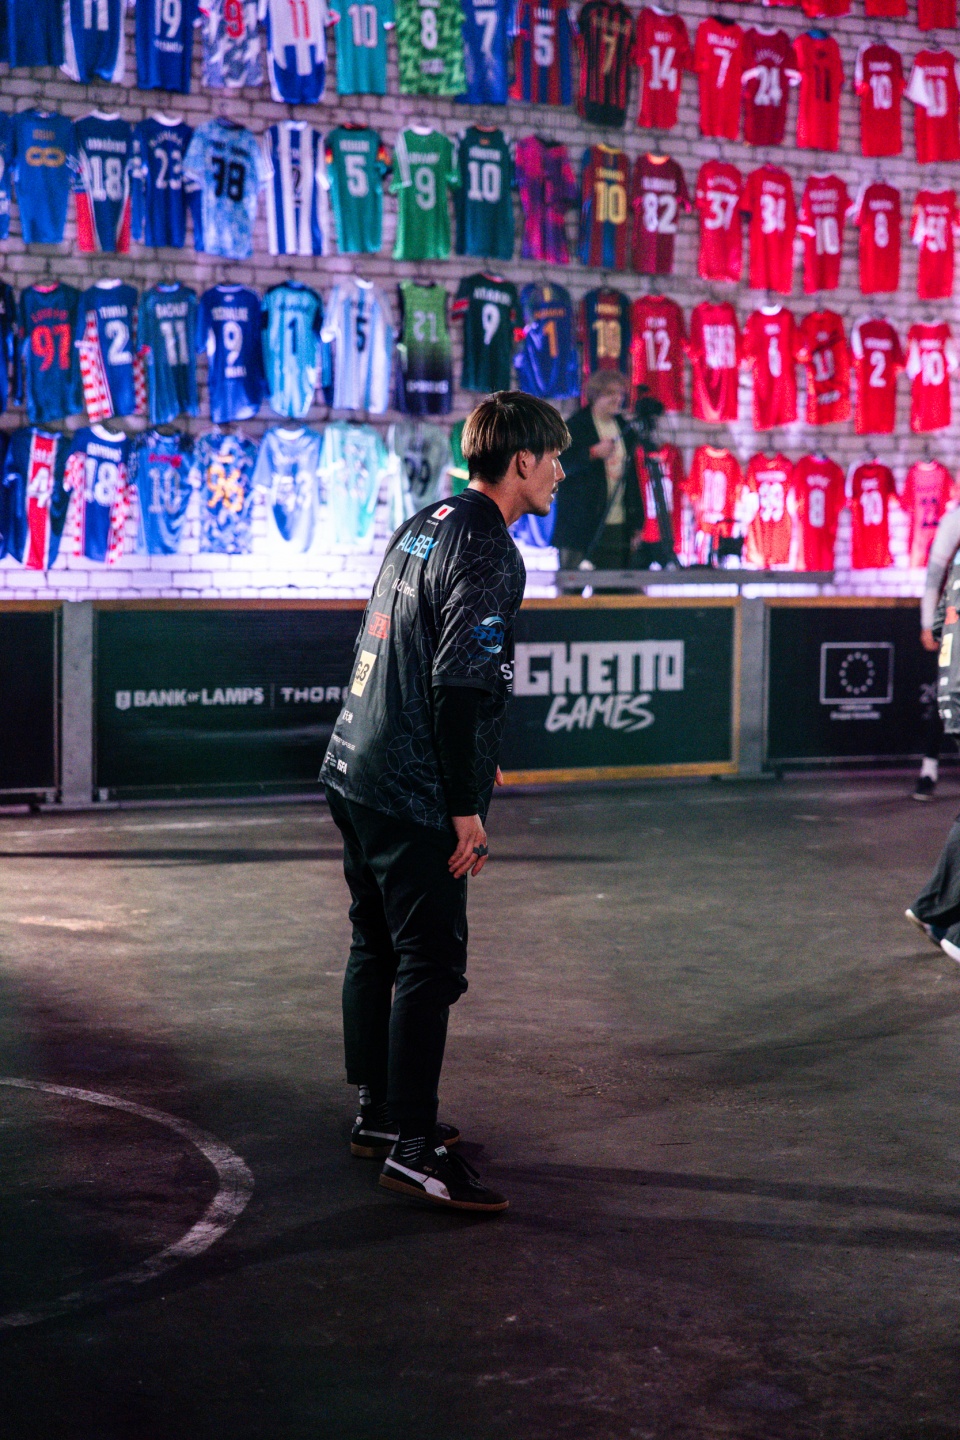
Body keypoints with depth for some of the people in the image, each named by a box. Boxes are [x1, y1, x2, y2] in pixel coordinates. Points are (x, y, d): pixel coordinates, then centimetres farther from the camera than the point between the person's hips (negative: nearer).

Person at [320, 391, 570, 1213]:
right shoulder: (488, 555, -14)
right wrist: (465, 806, -18)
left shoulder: (424, 526, 14)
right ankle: (411, 1146, -2)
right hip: (413, 797, -10)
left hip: (356, 774, 10)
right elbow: (458, 684, -21)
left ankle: (379, 1113, 26)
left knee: (378, 948, 16)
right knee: (430, 964, -5)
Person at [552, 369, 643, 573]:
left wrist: (637, 522, 15)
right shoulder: (576, 426, -1)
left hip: (619, 527, 5)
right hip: (583, 526, -5)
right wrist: (594, 453, -21)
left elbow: (631, 473, 19)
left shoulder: (623, 427, 16)